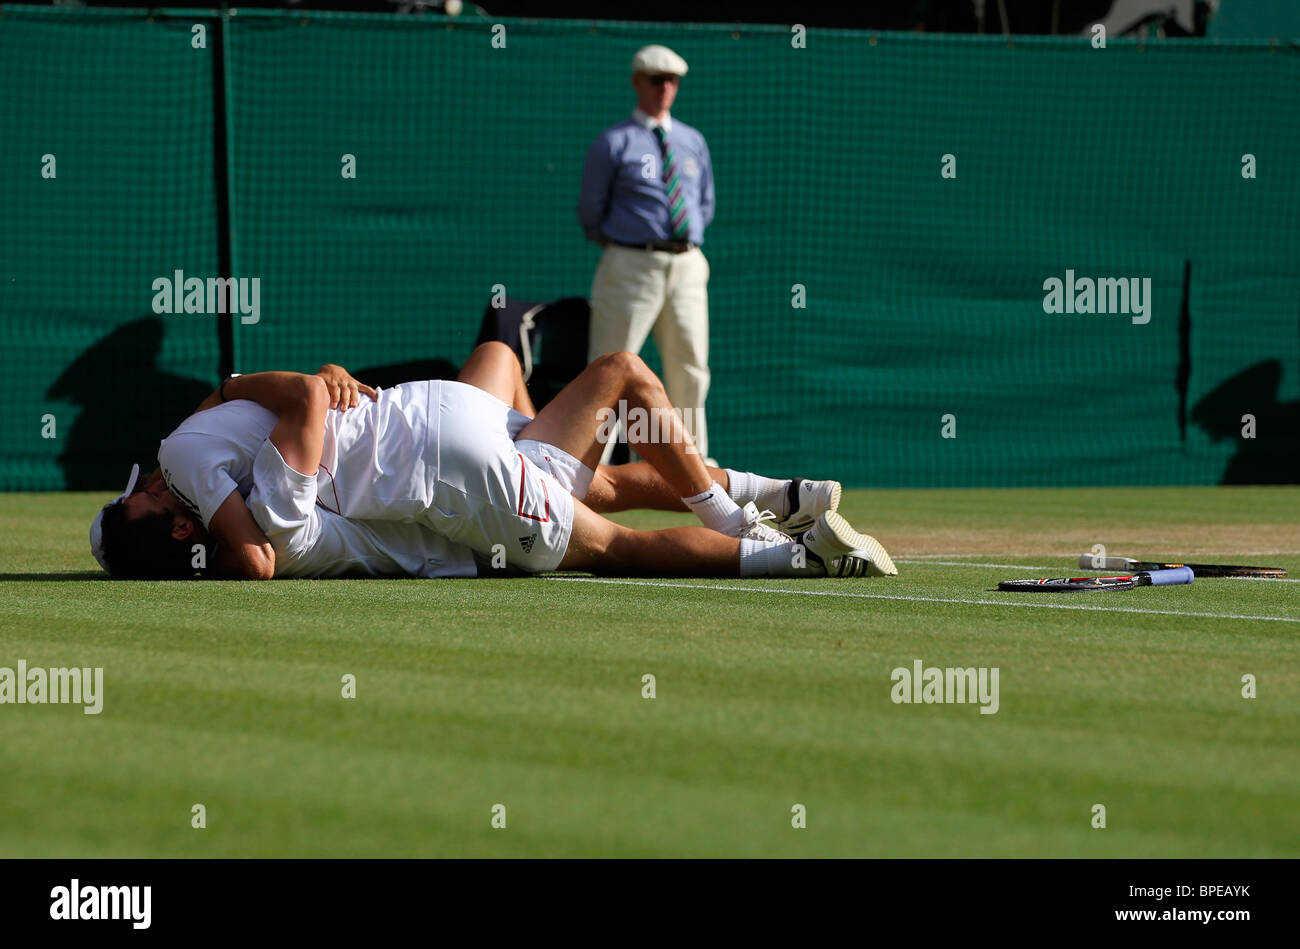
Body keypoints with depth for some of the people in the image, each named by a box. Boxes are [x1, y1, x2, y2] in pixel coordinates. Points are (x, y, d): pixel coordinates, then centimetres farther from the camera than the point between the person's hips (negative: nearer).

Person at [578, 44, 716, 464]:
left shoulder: (693, 142, 15)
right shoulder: (613, 143, -1)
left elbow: (706, 204, 23)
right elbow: (590, 213, 3)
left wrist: (686, 244, 12)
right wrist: (620, 250, 5)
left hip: (687, 267, 5)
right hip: (632, 266, -5)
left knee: (690, 369, 9)